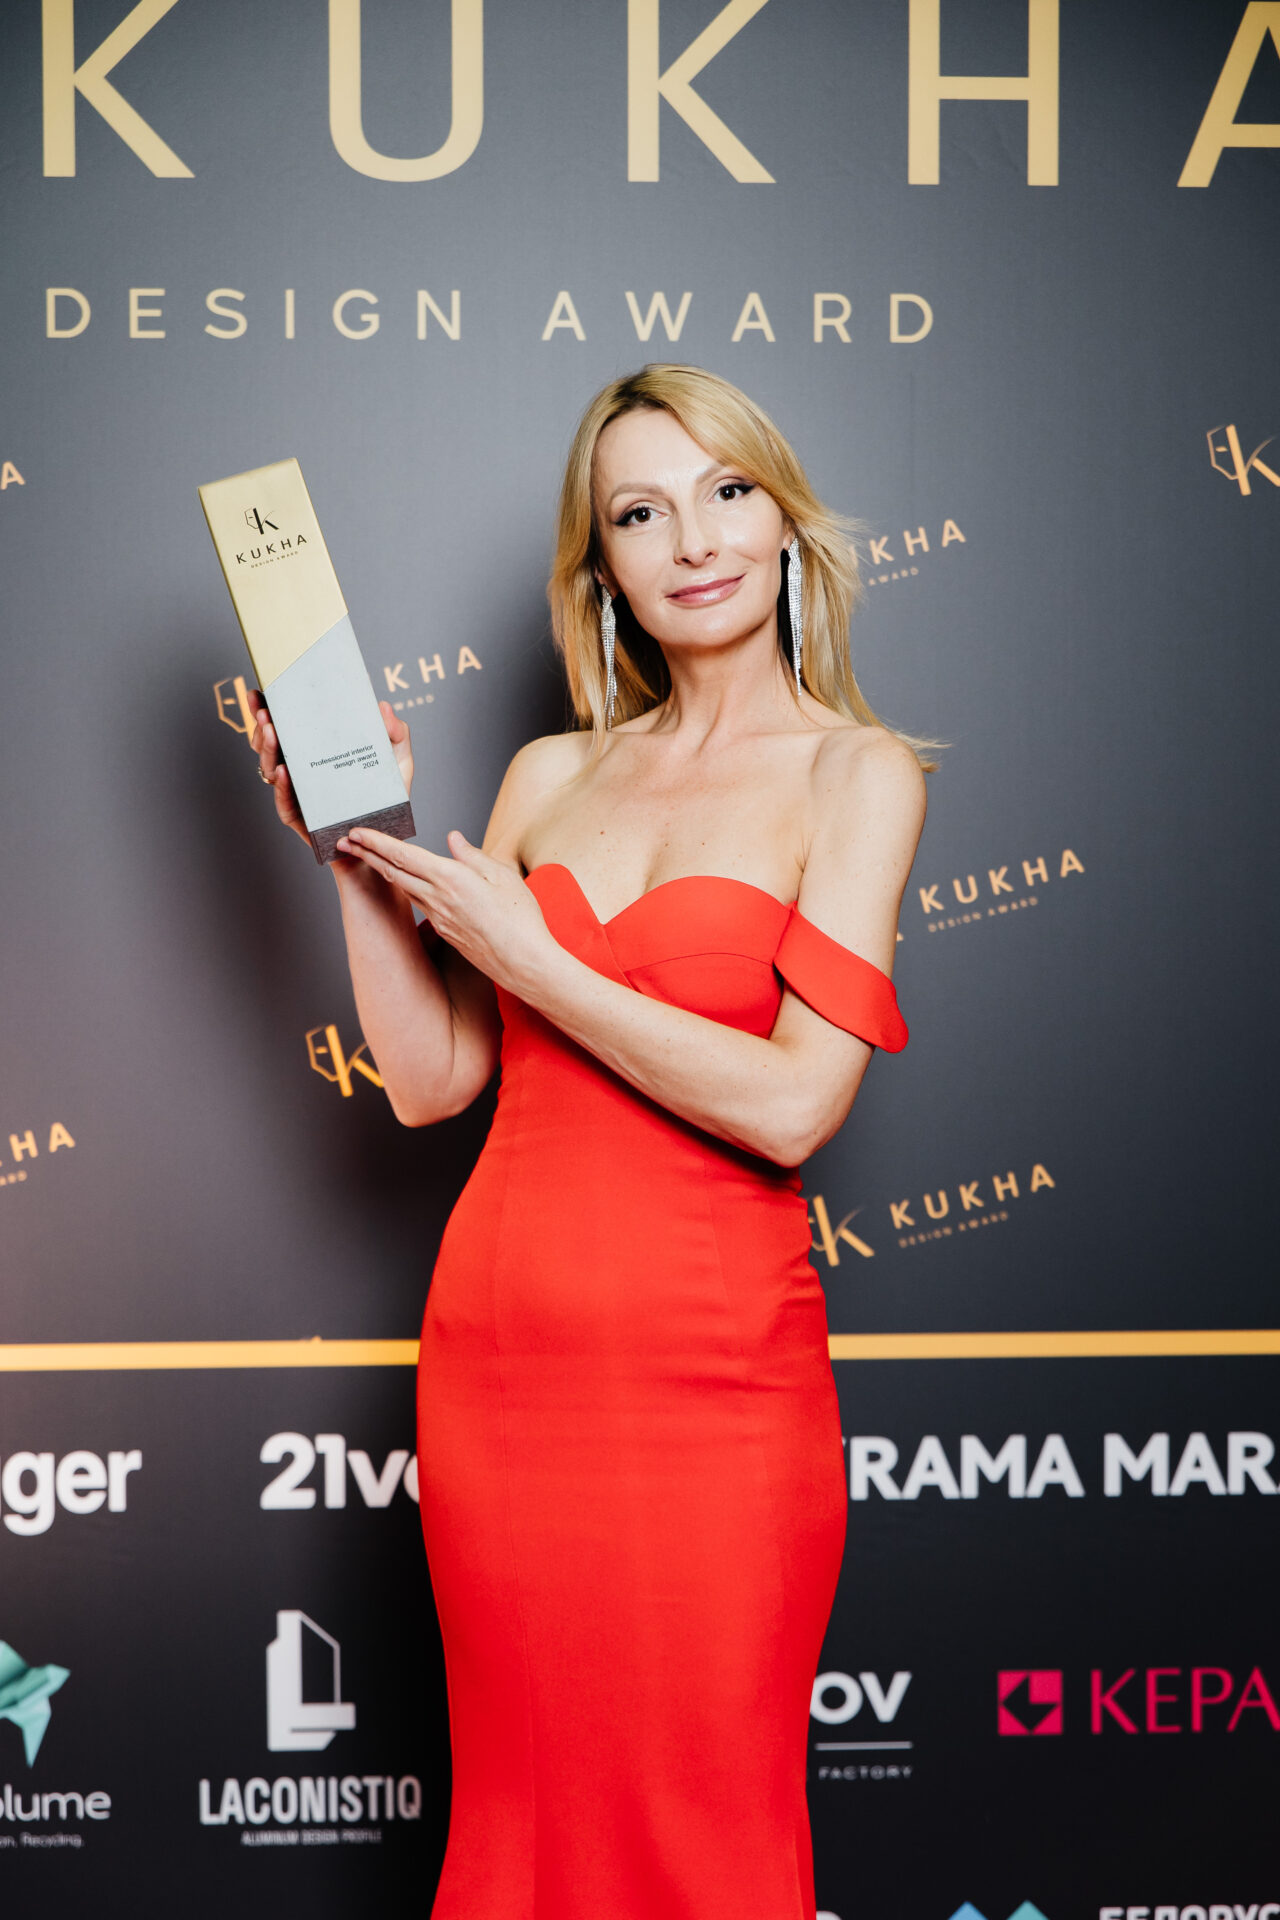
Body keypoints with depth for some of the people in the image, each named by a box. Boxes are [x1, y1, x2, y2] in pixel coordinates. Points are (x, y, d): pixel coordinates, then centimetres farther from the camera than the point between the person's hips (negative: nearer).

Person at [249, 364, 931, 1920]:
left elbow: (794, 1102, -13)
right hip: (497, 1352, 4)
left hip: (710, 1367, -4)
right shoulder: (551, 776, 11)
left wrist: (528, 955, -10)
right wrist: (359, 848, 1)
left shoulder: (856, 773, -2)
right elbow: (430, 1080, 9)